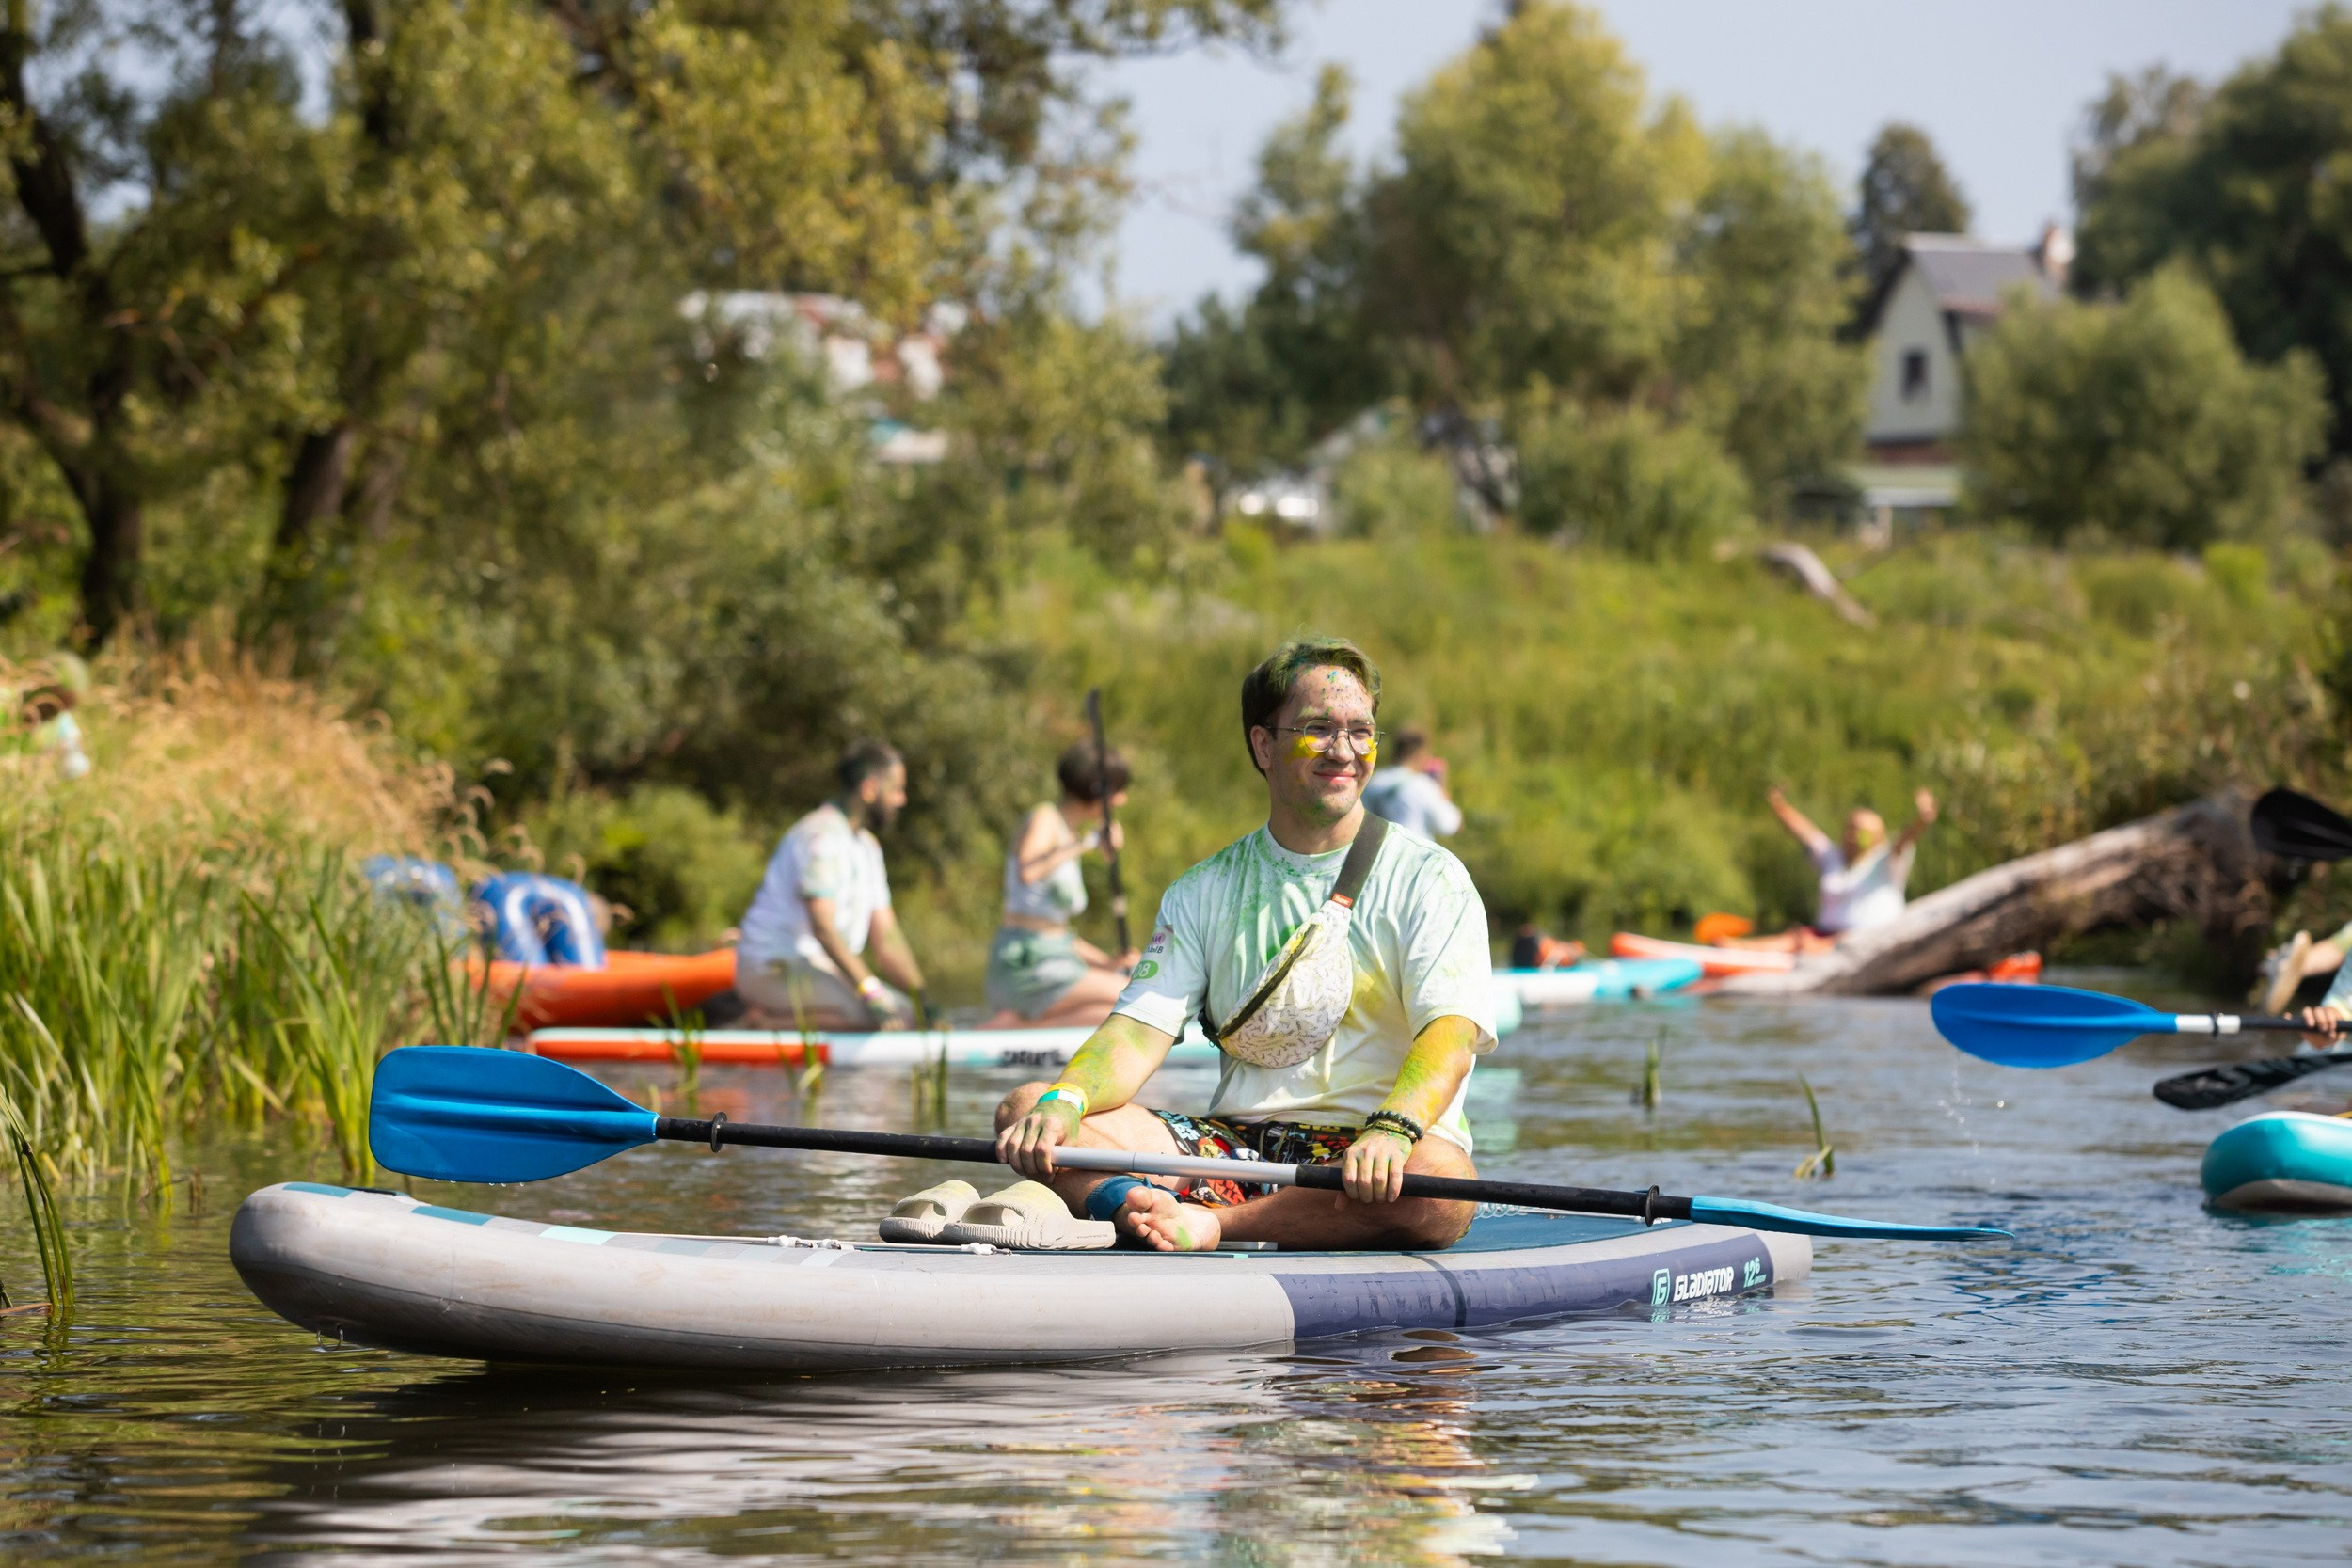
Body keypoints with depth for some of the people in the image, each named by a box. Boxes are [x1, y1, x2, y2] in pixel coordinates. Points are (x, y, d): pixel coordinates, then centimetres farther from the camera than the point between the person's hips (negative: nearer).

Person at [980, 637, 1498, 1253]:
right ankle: (1141, 1202, -45)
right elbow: (1139, 1031, 2)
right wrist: (1065, 1102, -21)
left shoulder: (1426, 879, 1)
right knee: (1024, 1111, -16)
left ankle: (1200, 1224, -37)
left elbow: (1451, 1032, -14)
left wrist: (1389, 1131, -35)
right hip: (1232, 1142, 4)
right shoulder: (1204, 893, 14)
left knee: (1441, 1181, -40)